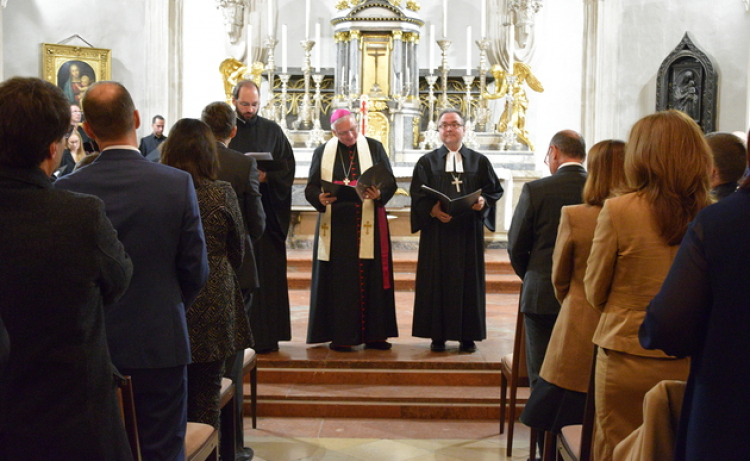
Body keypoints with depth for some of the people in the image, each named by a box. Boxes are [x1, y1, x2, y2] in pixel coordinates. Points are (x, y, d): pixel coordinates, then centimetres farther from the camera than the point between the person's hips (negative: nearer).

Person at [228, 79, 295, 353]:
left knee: (267, 275, 0)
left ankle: (266, 337, 7)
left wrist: (266, 177, -13)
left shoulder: (272, 131, 10)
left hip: (266, 214, 1)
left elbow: (287, 168, 5)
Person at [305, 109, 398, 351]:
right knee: (337, 281, 0)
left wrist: (379, 194, -19)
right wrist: (320, 198, -19)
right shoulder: (323, 153, 9)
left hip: (369, 227, 0)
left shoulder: (374, 148, 7)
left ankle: (373, 334, 8)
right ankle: (340, 336, 7)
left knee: (371, 280, 0)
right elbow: (310, 188, 3)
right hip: (335, 228, 0)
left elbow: (390, 183, 2)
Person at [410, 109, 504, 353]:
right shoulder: (427, 162, 8)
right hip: (436, 232, 0)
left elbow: (495, 190, 7)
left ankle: (467, 336, 10)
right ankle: (437, 335, 7)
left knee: (468, 281, 2)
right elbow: (417, 195, 0)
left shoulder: (479, 161, 10)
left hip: (469, 232, 1)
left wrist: (483, 202, -14)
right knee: (436, 281, -1)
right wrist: (432, 210, -18)